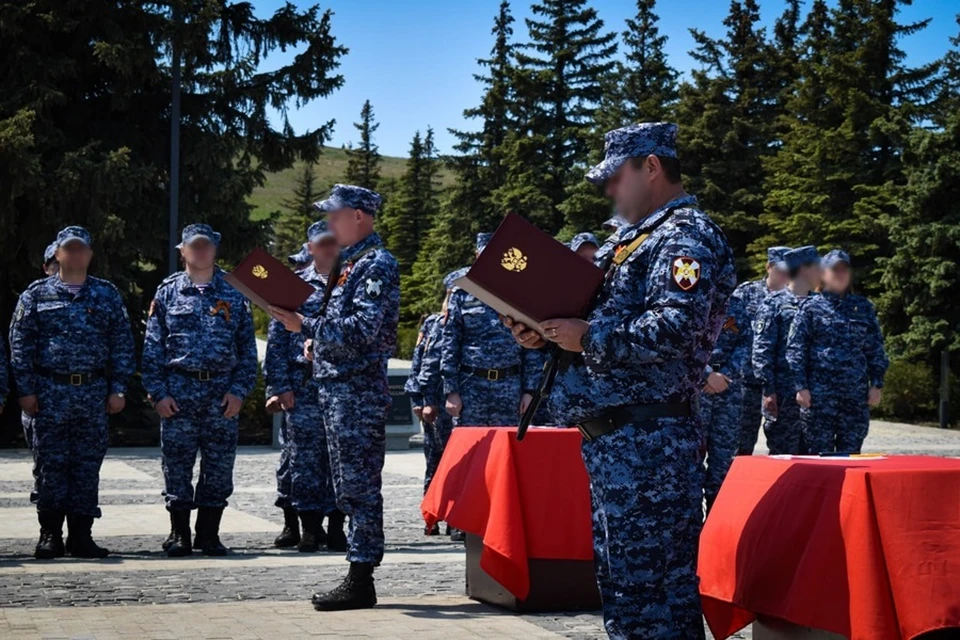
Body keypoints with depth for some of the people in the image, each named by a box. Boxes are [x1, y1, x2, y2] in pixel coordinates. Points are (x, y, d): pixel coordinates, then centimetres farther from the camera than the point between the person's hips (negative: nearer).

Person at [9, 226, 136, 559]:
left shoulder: (108, 294, 10)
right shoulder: (37, 293, 6)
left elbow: (122, 344, 8)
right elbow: (20, 342, 3)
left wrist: (118, 388, 1)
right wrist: (25, 390, -4)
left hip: (93, 393, 1)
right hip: (50, 391, -1)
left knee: (88, 465, 3)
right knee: (51, 464, 1)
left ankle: (80, 534, 9)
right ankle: (50, 534, 9)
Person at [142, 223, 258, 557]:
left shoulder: (233, 292, 8)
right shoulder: (167, 292, 7)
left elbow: (247, 346, 8)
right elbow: (153, 346, 5)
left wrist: (239, 390, -2)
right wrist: (158, 392, -4)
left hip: (222, 390, 1)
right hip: (179, 390, -1)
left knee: (219, 467, 3)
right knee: (177, 464, 1)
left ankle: (209, 534, 13)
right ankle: (179, 534, 12)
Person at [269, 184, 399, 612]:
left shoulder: (377, 264, -12)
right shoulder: (351, 263, 19)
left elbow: (364, 331, -22)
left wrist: (306, 326, -25)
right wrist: (319, 340, 12)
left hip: (359, 389, -10)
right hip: (338, 387, 10)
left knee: (360, 484, -7)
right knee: (349, 485, 12)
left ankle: (361, 581, -4)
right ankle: (357, 576, 18)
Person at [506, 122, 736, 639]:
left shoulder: (685, 237, -10)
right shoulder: (638, 239, 22)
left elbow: (673, 330, -25)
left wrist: (587, 337, -17)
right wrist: (547, 336, 8)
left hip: (647, 441, -11)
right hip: (613, 439, 11)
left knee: (650, 583, -8)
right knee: (620, 576, 15)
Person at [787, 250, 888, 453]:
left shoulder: (863, 307, 14)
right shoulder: (811, 308, 5)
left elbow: (875, 349, 15)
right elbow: (796, 349, 1)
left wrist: (876, 384, 7)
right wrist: (801, 387, -7)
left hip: (856, 394, 3)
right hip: (820, 394, -3)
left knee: (851, 453, 4)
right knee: (820, 453, -2)